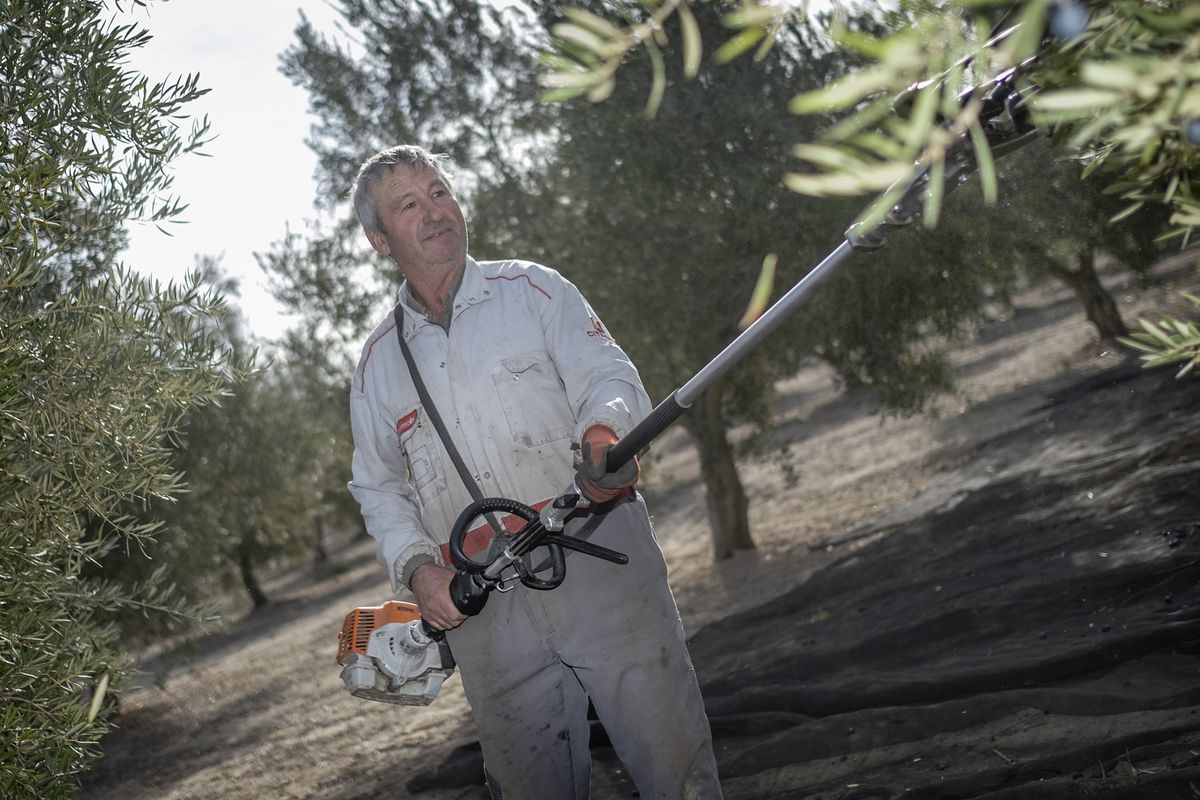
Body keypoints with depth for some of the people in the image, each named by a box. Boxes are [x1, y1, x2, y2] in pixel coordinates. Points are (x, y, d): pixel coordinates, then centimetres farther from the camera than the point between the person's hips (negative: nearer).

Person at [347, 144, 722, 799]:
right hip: (483, 610, 2)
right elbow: (379, 488, 18)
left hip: (598, 562, -2)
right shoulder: (378, 362, 15)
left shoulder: (532, 290, 8)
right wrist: (416, 567, 0)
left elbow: (607, 375, -3)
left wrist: (604, 431, -27)